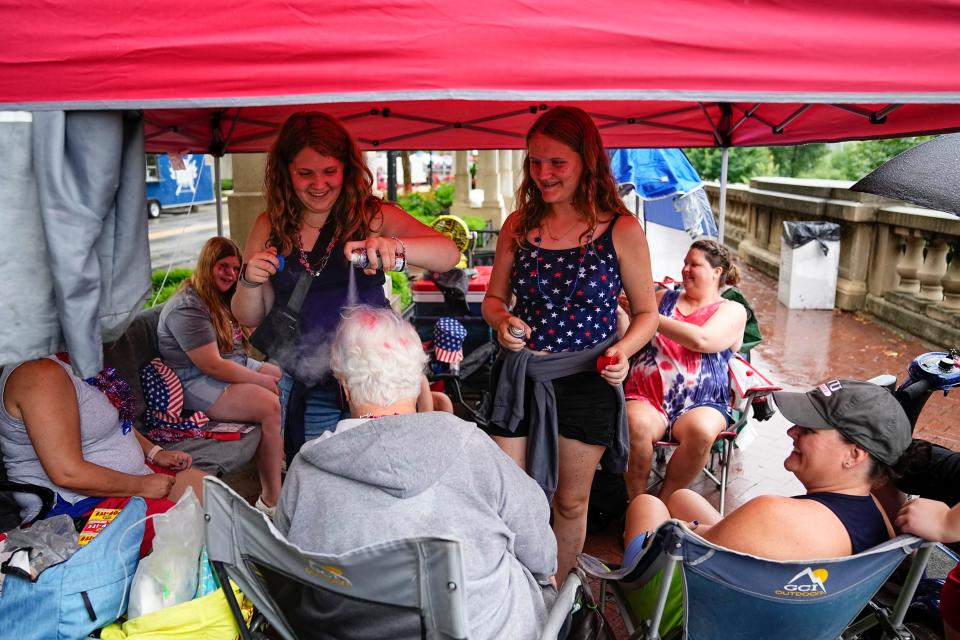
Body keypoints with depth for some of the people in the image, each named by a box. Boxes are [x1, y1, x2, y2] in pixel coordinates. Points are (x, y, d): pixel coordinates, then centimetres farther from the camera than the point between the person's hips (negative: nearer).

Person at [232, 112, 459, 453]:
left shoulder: (371, 215, -4)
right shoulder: (270, 226, 4)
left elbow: (449, 254, -17)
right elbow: (249, 318, 9)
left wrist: (394, 247, -35)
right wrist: (250, 281, -12)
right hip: (300, 384, 2)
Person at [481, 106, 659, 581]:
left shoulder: (621, 230, -7)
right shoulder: (518, 225, 2)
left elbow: (647, 312, 1)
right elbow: (493, 298, 11)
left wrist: (622, 352, -18)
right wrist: (502, 320, -12)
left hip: (585, 383, -2)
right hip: (519, 379, 2)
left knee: (570, 502, 15)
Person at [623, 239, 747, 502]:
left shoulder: (732, 311, 9)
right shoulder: (664, 297, 20)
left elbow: (701, 340, -11)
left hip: (700, 403, -1)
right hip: (646, 396, 2)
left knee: (702, 430, -35)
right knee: (636, 423, -33)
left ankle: (663, 503, -14)